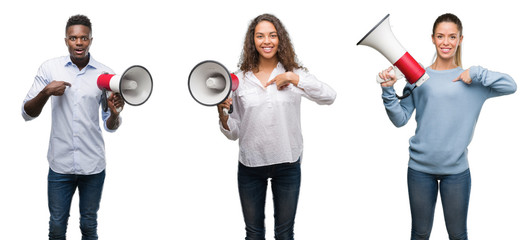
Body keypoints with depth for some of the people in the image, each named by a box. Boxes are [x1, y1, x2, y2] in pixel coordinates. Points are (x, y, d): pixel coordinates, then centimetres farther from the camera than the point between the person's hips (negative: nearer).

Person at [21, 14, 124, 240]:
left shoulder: (105, 74, 0)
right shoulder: (49, 68, -1)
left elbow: (111, 126, 3)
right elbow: (27, 113, -1)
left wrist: (114, 113, -19)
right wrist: (45, 93, -19)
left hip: (93, 165, 0)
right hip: (60, 164, 0)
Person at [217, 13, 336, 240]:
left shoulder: (293, 74, -2)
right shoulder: (241, 79, -1)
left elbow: (329, 96, -18)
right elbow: (233, 132, 4)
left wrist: (292, 78, -20)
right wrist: (222, 113, -15)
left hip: (287, 164, 0)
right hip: (250, 165, 1)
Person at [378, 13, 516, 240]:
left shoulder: (471, 79, 2)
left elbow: (510, 86, -9)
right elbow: (400, 119, 0)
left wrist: (476, 73, -14)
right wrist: (388, 91, -13)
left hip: (456, 169, 0)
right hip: (420, 166, 0)